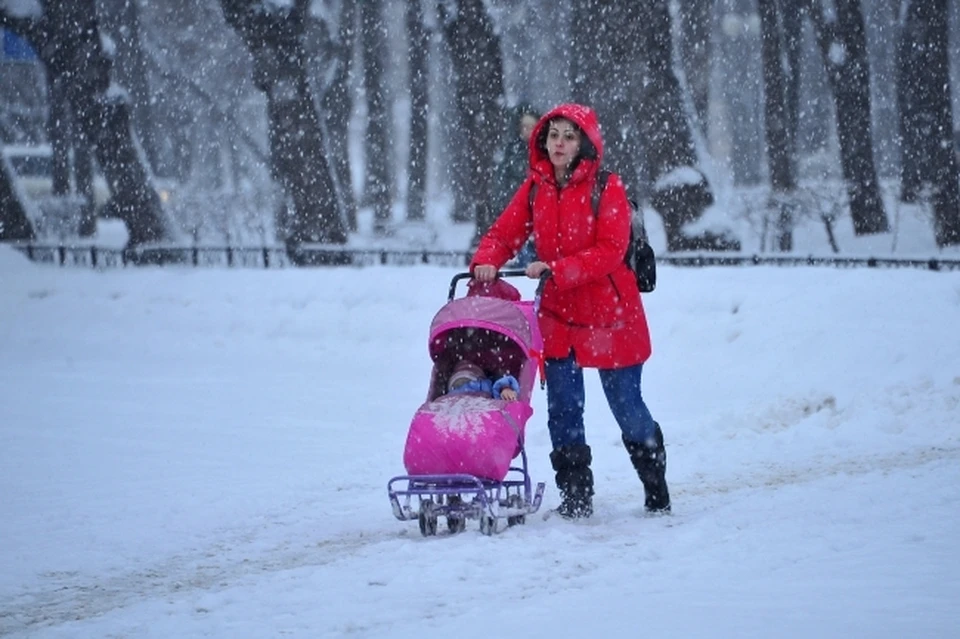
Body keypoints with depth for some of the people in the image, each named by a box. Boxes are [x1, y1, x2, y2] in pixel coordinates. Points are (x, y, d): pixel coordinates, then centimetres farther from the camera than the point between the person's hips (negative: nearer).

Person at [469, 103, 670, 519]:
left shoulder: (606, 188, -12)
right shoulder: (534, 188, 3)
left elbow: (610, 250, -20)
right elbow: (504, 233, 0)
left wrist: (555, 269, -28)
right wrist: (486, 262, -21)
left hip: (610, 316, -4)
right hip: (558, 314, 4)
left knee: (626, 406, 5)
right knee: (563, 409, 2)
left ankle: (656, 486, 25)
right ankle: (575, 496, 11)